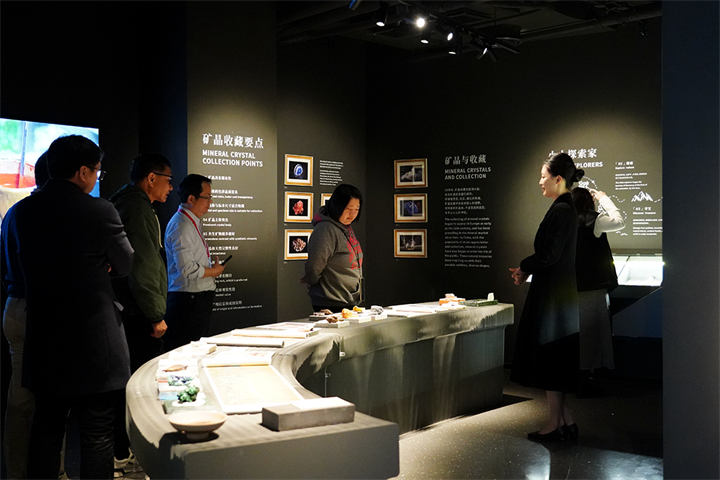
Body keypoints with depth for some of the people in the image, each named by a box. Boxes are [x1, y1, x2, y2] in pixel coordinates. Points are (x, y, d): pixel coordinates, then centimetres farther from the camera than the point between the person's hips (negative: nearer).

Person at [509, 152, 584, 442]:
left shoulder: (561, 211, -17)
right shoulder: (565, 208, 13)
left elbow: (550, 254, -20)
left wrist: (525, 268, -5)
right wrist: (528, 268, 11)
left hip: (553, 295, -10)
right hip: (558, 291, 10)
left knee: (548, 356, -1)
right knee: (554, 357, 14)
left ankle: (555, 423, 7)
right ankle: (565, 420, 20)